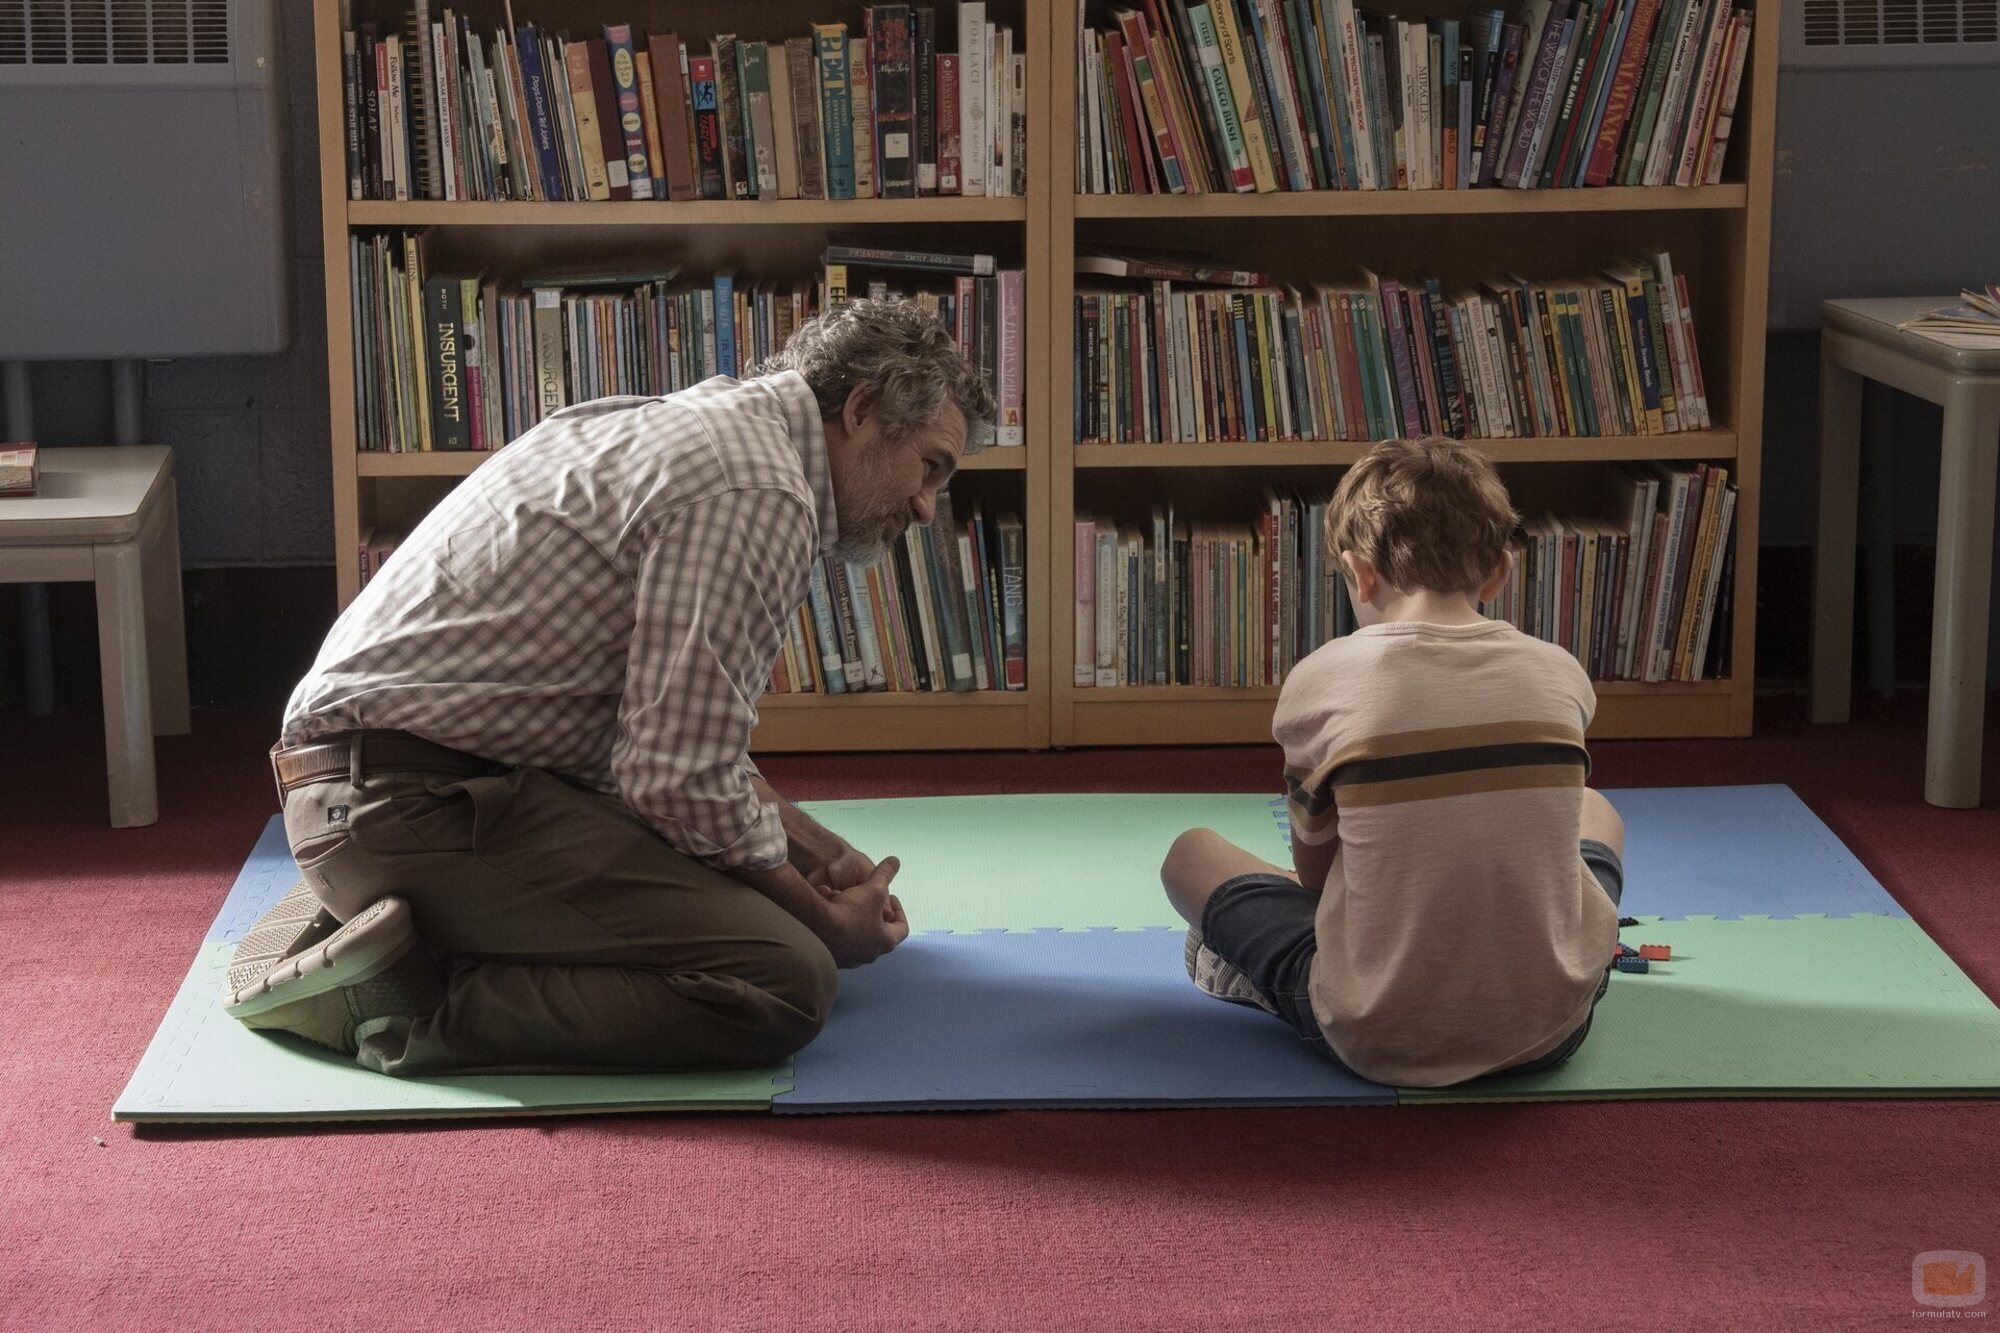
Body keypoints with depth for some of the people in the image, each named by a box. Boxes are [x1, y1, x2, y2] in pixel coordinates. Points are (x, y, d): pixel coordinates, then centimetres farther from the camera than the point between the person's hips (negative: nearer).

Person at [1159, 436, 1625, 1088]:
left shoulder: (1321, 680, -9)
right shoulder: (1561, 675, -1)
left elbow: (1314, 869, 4)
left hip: (1381, 1042, -3)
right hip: (1550, 1027, 3)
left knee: (1191, 852, 19)